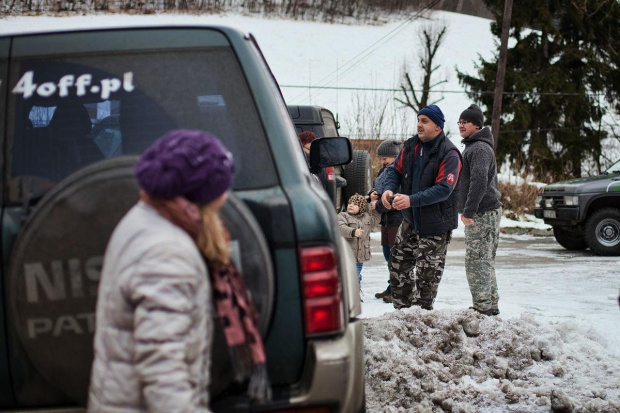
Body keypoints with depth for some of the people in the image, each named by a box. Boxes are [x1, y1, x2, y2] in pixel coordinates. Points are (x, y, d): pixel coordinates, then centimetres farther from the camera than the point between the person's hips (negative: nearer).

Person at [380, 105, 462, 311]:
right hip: (411, 219, 7)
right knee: (398, 263, 14)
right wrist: (389, 189, -16)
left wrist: (411, 200, -35)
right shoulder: (411, 146, 2)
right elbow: (396, 170, 8)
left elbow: (443, 189, -27)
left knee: (426, 274, 0)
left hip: (435, 224, -7)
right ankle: (402, 309, 27)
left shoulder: (449, 154, -19)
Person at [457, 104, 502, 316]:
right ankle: (491, 305, 20)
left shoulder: (480, 148, -13)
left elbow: (479, 180, -25)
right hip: (488, 212, 11)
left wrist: (469, 211, -26)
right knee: (485, 261, 14)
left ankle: (483, 306, -10)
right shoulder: (472, 147, 21)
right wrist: (467, 209, 24)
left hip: (481, 213, -11)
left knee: (477, 261, -10)